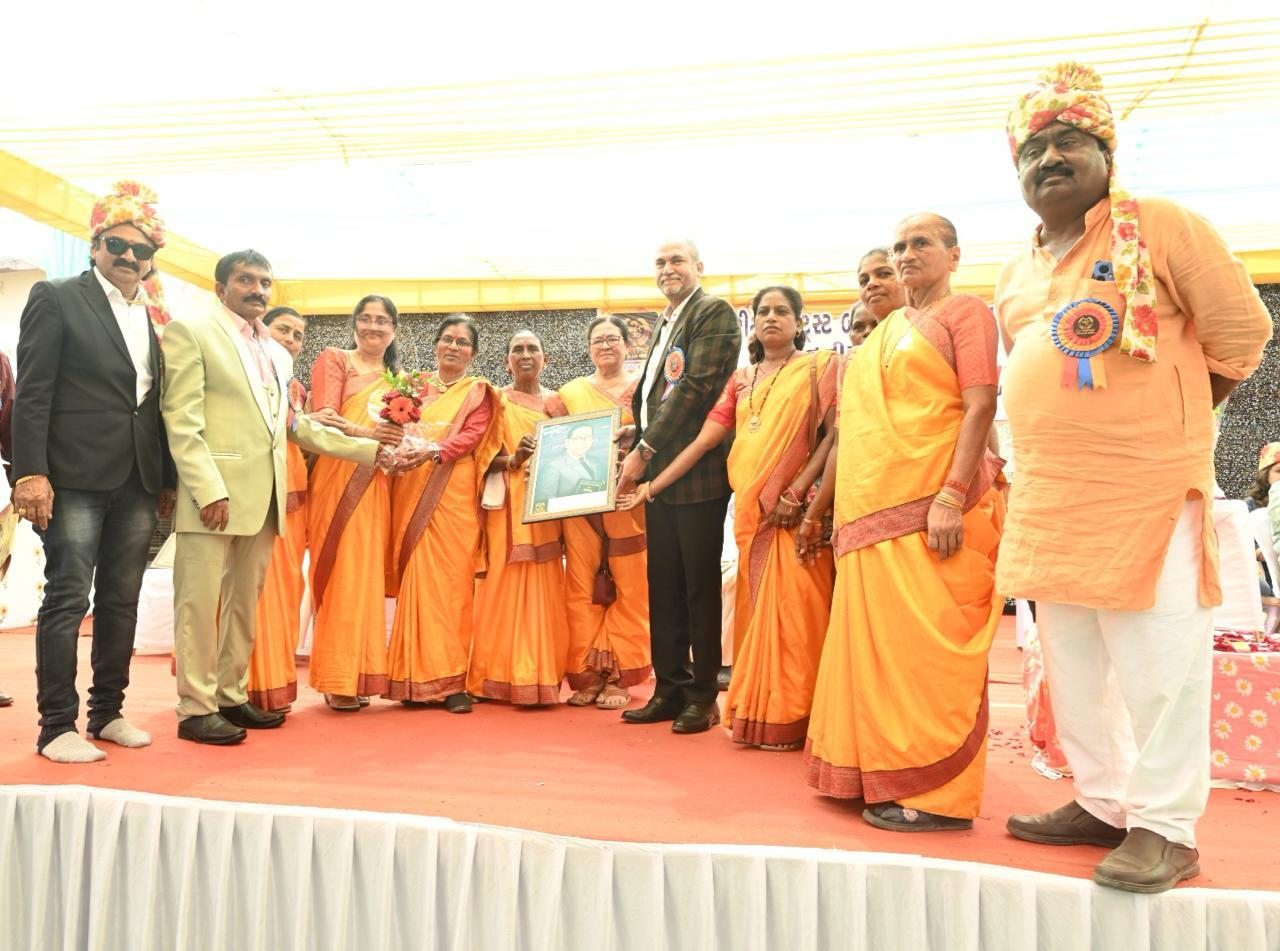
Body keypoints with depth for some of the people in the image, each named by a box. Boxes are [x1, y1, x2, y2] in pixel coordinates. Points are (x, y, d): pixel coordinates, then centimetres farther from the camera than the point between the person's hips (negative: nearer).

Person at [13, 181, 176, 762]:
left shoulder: (153, 316, 15)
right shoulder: (57, 299, 0)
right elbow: (31, 393, -7)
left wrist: (166, 479, 11)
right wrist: (30, 473, -15)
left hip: (138, 482, 5)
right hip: (76, 475, -5)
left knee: (121, 601, 10)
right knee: (68, 599, -2)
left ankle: (108, 713, 21)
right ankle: (57, 728, 7)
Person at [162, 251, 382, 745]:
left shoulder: (277, 353, 21)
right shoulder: (191, 332, 0)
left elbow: (293, 423, 21)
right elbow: (181, 421, -9)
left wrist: (369, 448, 16)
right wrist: (209, 489, -18)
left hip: (264, 496, 7)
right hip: (214, 493, -7)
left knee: (246, 603, 12)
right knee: (201, 602, -2)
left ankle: (231, 696, 22)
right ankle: (196, 708, 8)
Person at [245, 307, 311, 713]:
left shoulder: (299, 392, 19)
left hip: (292, 503, 6)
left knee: (284, 590, 8)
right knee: (253, 588, -6)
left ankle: (275, 686, 16)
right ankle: (251, 689, 2)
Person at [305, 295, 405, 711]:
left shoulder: (396, 380, 20)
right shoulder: (334, 358, 5)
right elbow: (323, 417, -8)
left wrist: (402, 449, -7)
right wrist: (365, 433, -26)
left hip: (377, 483, 5)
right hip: (338, 478, -5)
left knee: (368, 576, 4)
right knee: (340, 573, -7)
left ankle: (359, 674, 11)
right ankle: (337, 678, -1)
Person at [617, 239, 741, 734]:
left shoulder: (714, 312, -5)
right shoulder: (662, 323, 21)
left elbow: (697, 387, -15)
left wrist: (643, 450, -14)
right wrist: (638, 452, 6)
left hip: (698, 471, -8)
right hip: (658, 472, 8)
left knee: (700, 587, 1)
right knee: (663, 586, 11)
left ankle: (703, 696, 13)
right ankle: (670, 689, 22)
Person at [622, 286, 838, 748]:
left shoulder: (819, 366, 5)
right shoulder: (741, 379, 16)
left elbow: (835, 433, -5)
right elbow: (703, 440, 10)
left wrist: (798, 491, -16)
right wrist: (653, 485, 3)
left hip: (795, 511, -4)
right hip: (750, 510, 4)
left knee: (793, 609, -5)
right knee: (757, 609, 8)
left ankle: (791, 717, 4)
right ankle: (757, 712, 16)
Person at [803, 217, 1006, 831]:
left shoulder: (964, 312, 2)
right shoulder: (883, 331, 22)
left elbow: (980, 406, -11)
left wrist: (952, 496, -22)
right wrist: (818, 508, 19)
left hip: (930, 510, -7)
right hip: (872, 509, 7)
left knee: (928, 646, -6)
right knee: (876, 642, 9)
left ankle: (937, 794, 4)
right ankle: (880, 774, 20)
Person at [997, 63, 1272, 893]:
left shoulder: (1162, 227, -3)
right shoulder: (1016, 278, 14)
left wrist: (1169, 420, 5)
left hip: (1152, 497, -6)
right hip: (1047, 502, 7)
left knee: (1158, 669, -1)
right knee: (1073, 671, 14)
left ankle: (1166, 829, 14)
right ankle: (1103, 802, 29)